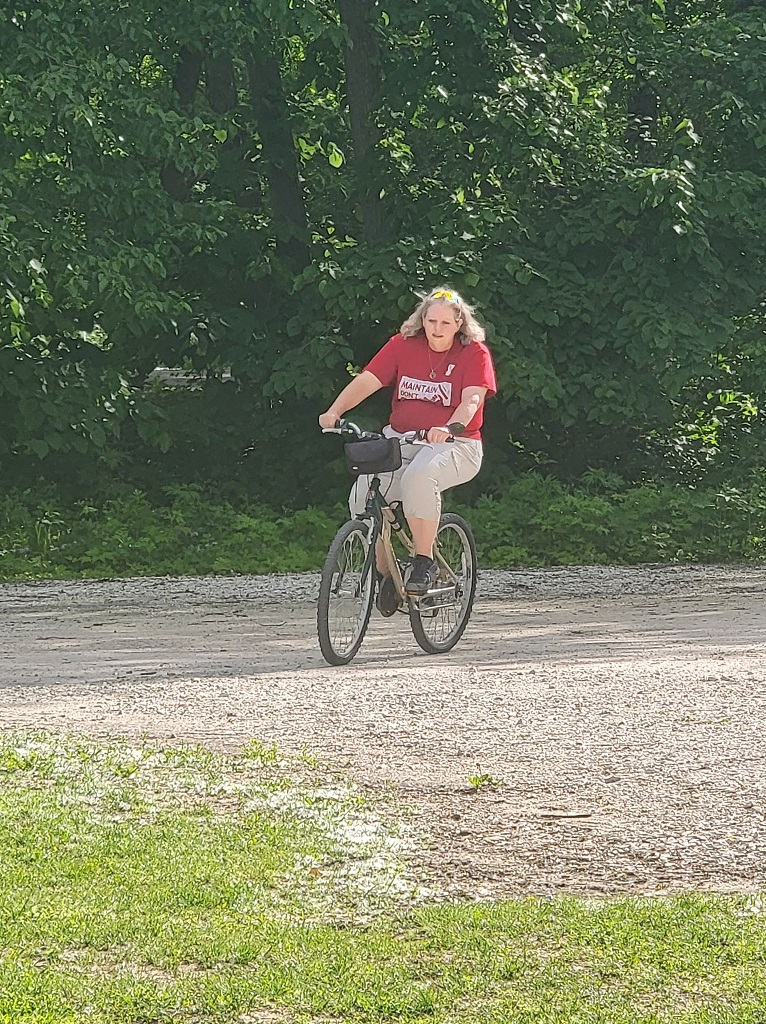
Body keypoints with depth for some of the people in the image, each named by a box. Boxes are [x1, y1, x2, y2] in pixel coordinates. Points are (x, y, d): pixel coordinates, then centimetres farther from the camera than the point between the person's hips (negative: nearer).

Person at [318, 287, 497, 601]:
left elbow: (472, 400, -19)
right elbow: (367, 381, -6)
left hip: (454, 445, -4)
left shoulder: (474, 353, -4)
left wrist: (448, 428, -40)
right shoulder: (403, 345, 3)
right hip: (401, 440, 4)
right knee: (363, 496, -21)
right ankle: (383, 572, -3)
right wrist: (334, 412, -24)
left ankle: (424, 563, -25)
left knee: (420, 477, -38)